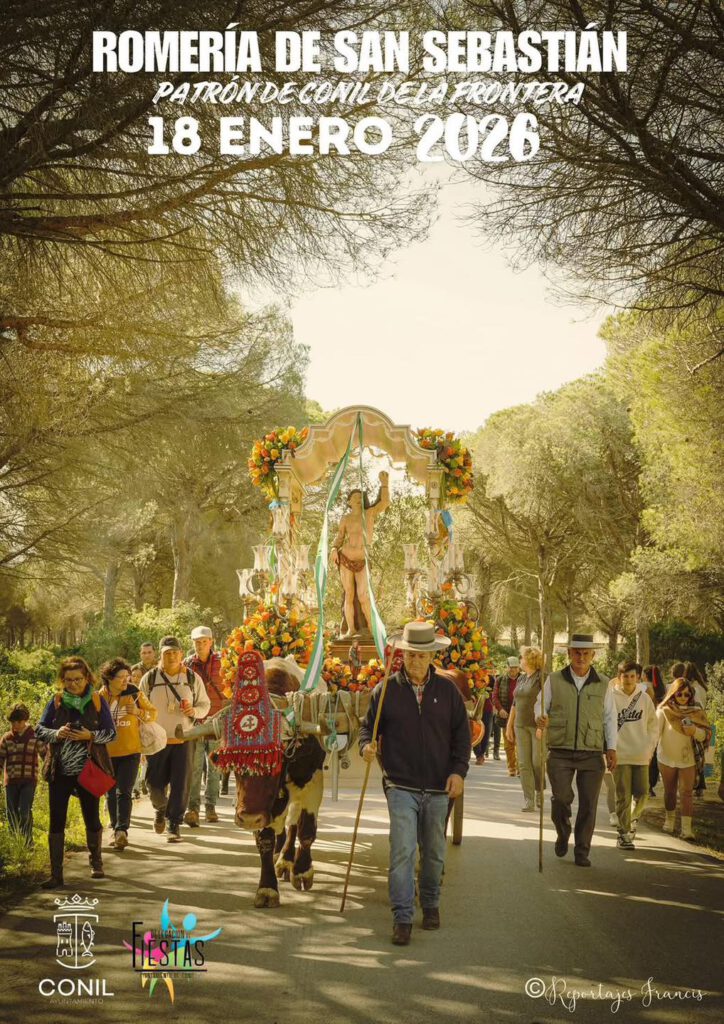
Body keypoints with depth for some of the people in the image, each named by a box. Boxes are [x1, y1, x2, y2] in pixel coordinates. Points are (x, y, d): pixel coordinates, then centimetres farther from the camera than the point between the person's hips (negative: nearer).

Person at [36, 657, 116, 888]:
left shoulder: (97, 701, -1)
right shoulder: (56, 701, 2)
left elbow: (111, 733, -1)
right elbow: (40, 729, 3)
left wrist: (90, 735, -19)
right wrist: (56, 734, -17)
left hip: (89, 770, -1)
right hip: (60, 771, 1)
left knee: (91, 817, 11)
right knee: (56, 820, -1)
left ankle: (96, 863, 32)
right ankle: (56, 873, 4)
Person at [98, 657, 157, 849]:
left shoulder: (134, 693, -3)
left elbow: (153, 713, 4)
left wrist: (139, 712, -15)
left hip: (130, 752, -2)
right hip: (107, 753, 2)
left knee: (124, 792, -12)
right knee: (111, 794, 11)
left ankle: (122, 830, -17)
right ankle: (116, 831, 23)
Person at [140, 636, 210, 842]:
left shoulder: (193, 678, 3)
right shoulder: (149, 679, 1)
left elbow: (205, 704, 10)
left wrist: (194, 711, -13)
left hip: (183, 739, 0)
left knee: (180, 785, -2)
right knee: (155, 783, 3)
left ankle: (174, 825, 10)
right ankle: (161, 809, 36)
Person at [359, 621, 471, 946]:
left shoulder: (447, 690, 5)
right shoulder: (386, 690, 0)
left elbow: (462, 733, 8)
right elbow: (368, 726, 6)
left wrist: (458, 770, -3)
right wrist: (367, 746, -16)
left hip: (438, 788, 2)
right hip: (401, 786, -2)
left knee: (434, 853, 13)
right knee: (402, 852, -11)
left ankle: (430, 904, 33)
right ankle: (402, 917, -6)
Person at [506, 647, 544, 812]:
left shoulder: (541, 678, -8)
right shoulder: (521, 679, 15)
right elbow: (515, 703, 20)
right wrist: (509, 725, 19)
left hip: (538, 725, -7)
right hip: (521, 726, 7)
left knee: (537, 761, -6)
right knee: (524, 763, 1)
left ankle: (539, 792, 19)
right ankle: (529, 800, 2)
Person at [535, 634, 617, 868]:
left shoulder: (602, 683, 9)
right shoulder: (554, 680, 5)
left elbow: (609, 717, 14)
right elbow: (540, 705, 10)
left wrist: (611, 747, 7)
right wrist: (540, 718, -14)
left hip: (592, 754, 1)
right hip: (560, 752, -1)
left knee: (588, 804, 0)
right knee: (561, 797, -13)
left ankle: (582, 852, 14)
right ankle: (563, 833, 17)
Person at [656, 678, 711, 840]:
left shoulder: (696, 711, -3)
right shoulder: (664, 710, -7)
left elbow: (707, 735, -4)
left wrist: (695, 731, -25)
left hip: (688, 758, 0)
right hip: (667, 757, 0)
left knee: (687, 792, -6)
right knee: (669, 791, 14)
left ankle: (686, 828, -9)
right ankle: (669, 819, 34)